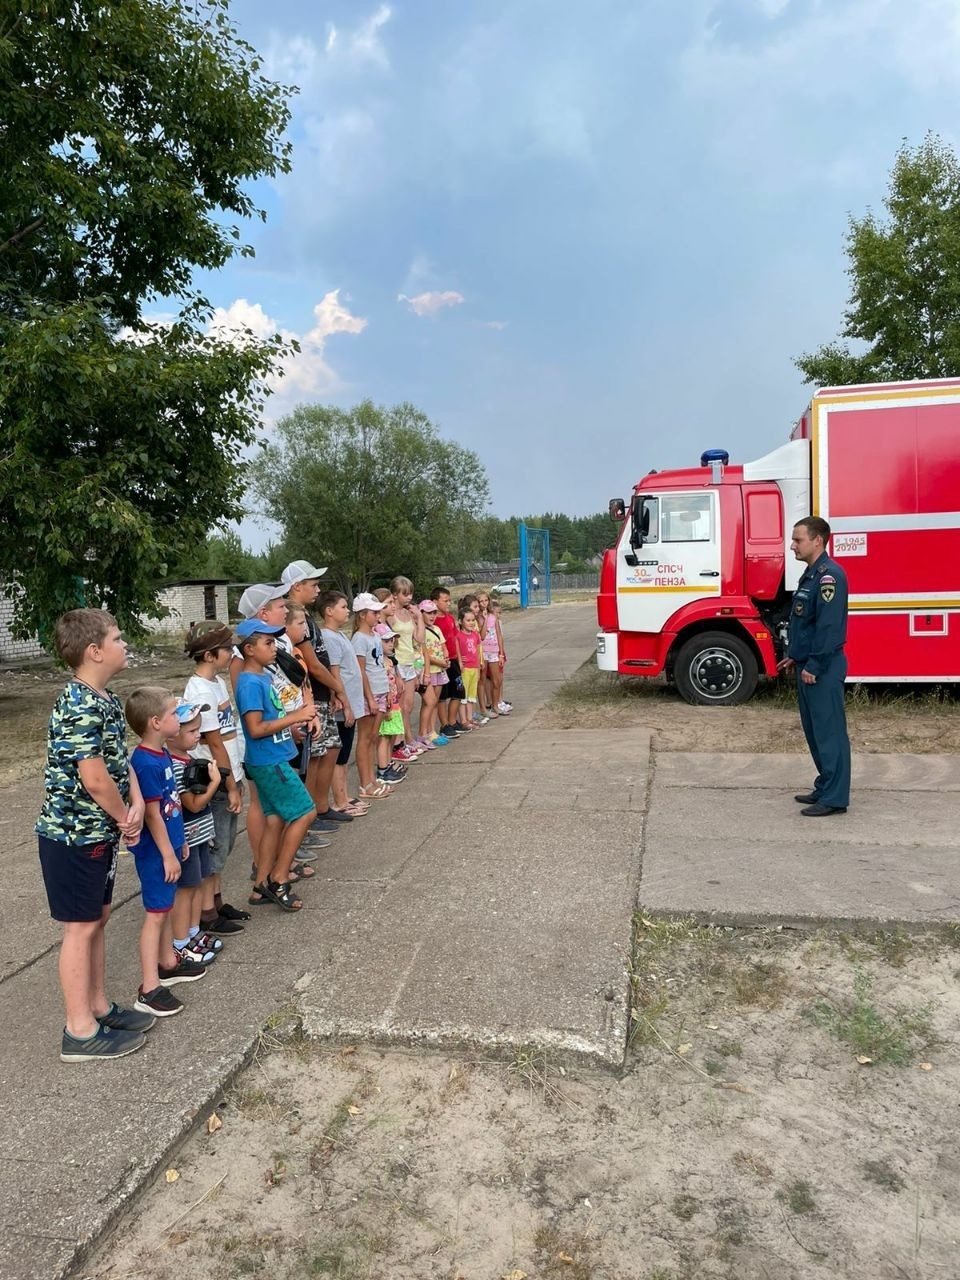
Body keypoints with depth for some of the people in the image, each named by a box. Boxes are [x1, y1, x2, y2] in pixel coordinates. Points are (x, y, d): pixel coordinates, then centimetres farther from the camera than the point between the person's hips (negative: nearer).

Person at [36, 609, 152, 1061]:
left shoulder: (106, 699, 6)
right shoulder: (79, 706, -24)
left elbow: (121, 758, 10)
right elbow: (95, 778, -26)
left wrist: (136, 804, -5)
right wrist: (124, 818, -10)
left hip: (98, 832, 9)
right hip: (73, 835, -9)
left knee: (97, 918, 18)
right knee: (80, 927, 2)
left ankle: (97, 1006, 33)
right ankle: (80, 1032, 16)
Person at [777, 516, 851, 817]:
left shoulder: (829, 575, -16)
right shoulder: (810, 574, 16)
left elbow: (829, 625, -22)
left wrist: (814, 666, -21)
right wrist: (794, 657, 19)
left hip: (822, 670, -10)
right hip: (807, 666, 10)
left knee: (829, 732, -5)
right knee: (814, 731, 15)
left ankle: (834, 798, 1)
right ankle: (825, 787, 25)